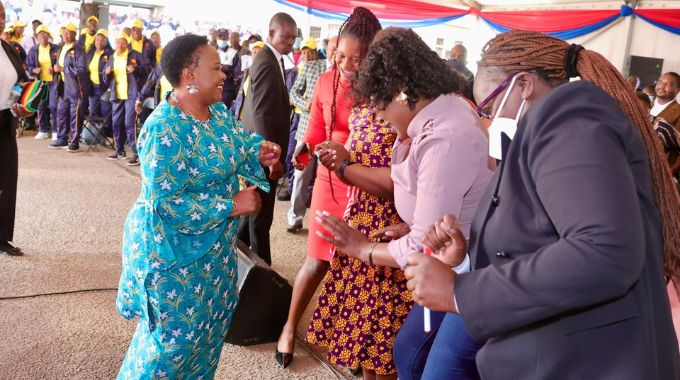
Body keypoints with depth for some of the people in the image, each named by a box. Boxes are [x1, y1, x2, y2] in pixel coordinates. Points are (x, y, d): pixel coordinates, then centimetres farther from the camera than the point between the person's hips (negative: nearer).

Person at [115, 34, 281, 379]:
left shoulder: (219, 112, -1)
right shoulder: (165, 130, -27)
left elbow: (235, 147, 16)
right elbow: (164, 202, -29)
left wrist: (258, 153, -7)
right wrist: (232, 206, -26)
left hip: (214, 244, 8)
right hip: (174, 250, -8)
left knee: (214, 317, 21)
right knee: (179, 329, 7)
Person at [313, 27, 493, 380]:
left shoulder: (446, 141, -32)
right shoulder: (438, 109, -2)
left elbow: (425, 249, -27)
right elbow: (403, 179, 10)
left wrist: (363, 249, -10)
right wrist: (346, 167, 12)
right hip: (459, 271, 10)